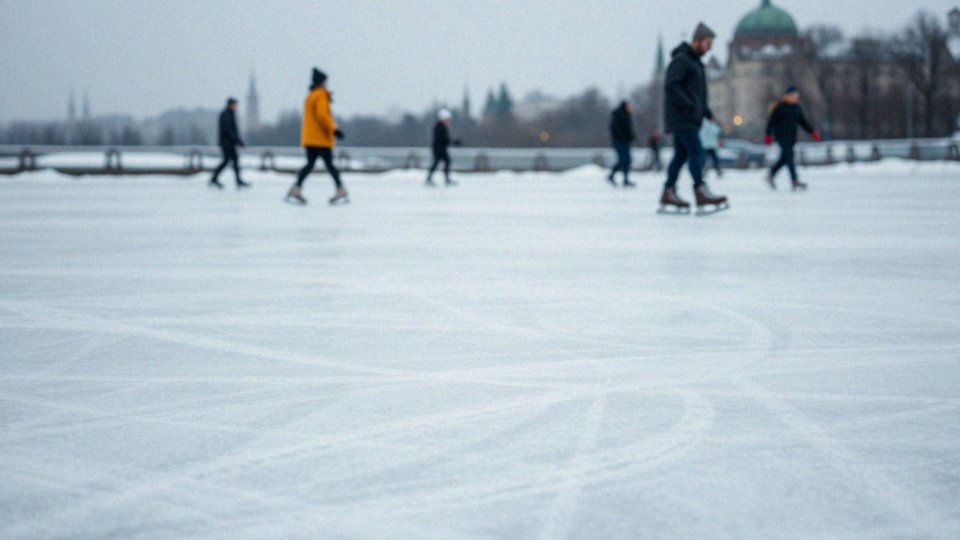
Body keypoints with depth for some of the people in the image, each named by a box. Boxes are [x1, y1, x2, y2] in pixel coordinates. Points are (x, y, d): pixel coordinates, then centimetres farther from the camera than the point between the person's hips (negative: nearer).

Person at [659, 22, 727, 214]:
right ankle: (701, 193, -19)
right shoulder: (680, 59, -12)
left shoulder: (695, 61, 20)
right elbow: (670, 85, -23)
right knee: (696, 152, -15)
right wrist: (689, 106, -23)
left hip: (689, 119, 10)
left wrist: (706, 110, 14)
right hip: (681, 118, -10)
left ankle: (668, 194, 10)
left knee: (681, 155, 8)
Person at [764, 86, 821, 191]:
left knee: (784, 158, 11)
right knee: (789, 155, -15)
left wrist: (812, 132, 8)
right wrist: (768, 135, -13)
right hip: (781, 135, -7)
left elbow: (803, 121, 17)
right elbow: (772, 121, -9)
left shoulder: (797, 107, 11)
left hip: (791, 136, 7)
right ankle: (795, 180, -19)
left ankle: (771, 175, 29)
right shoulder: (780, 107, -10)